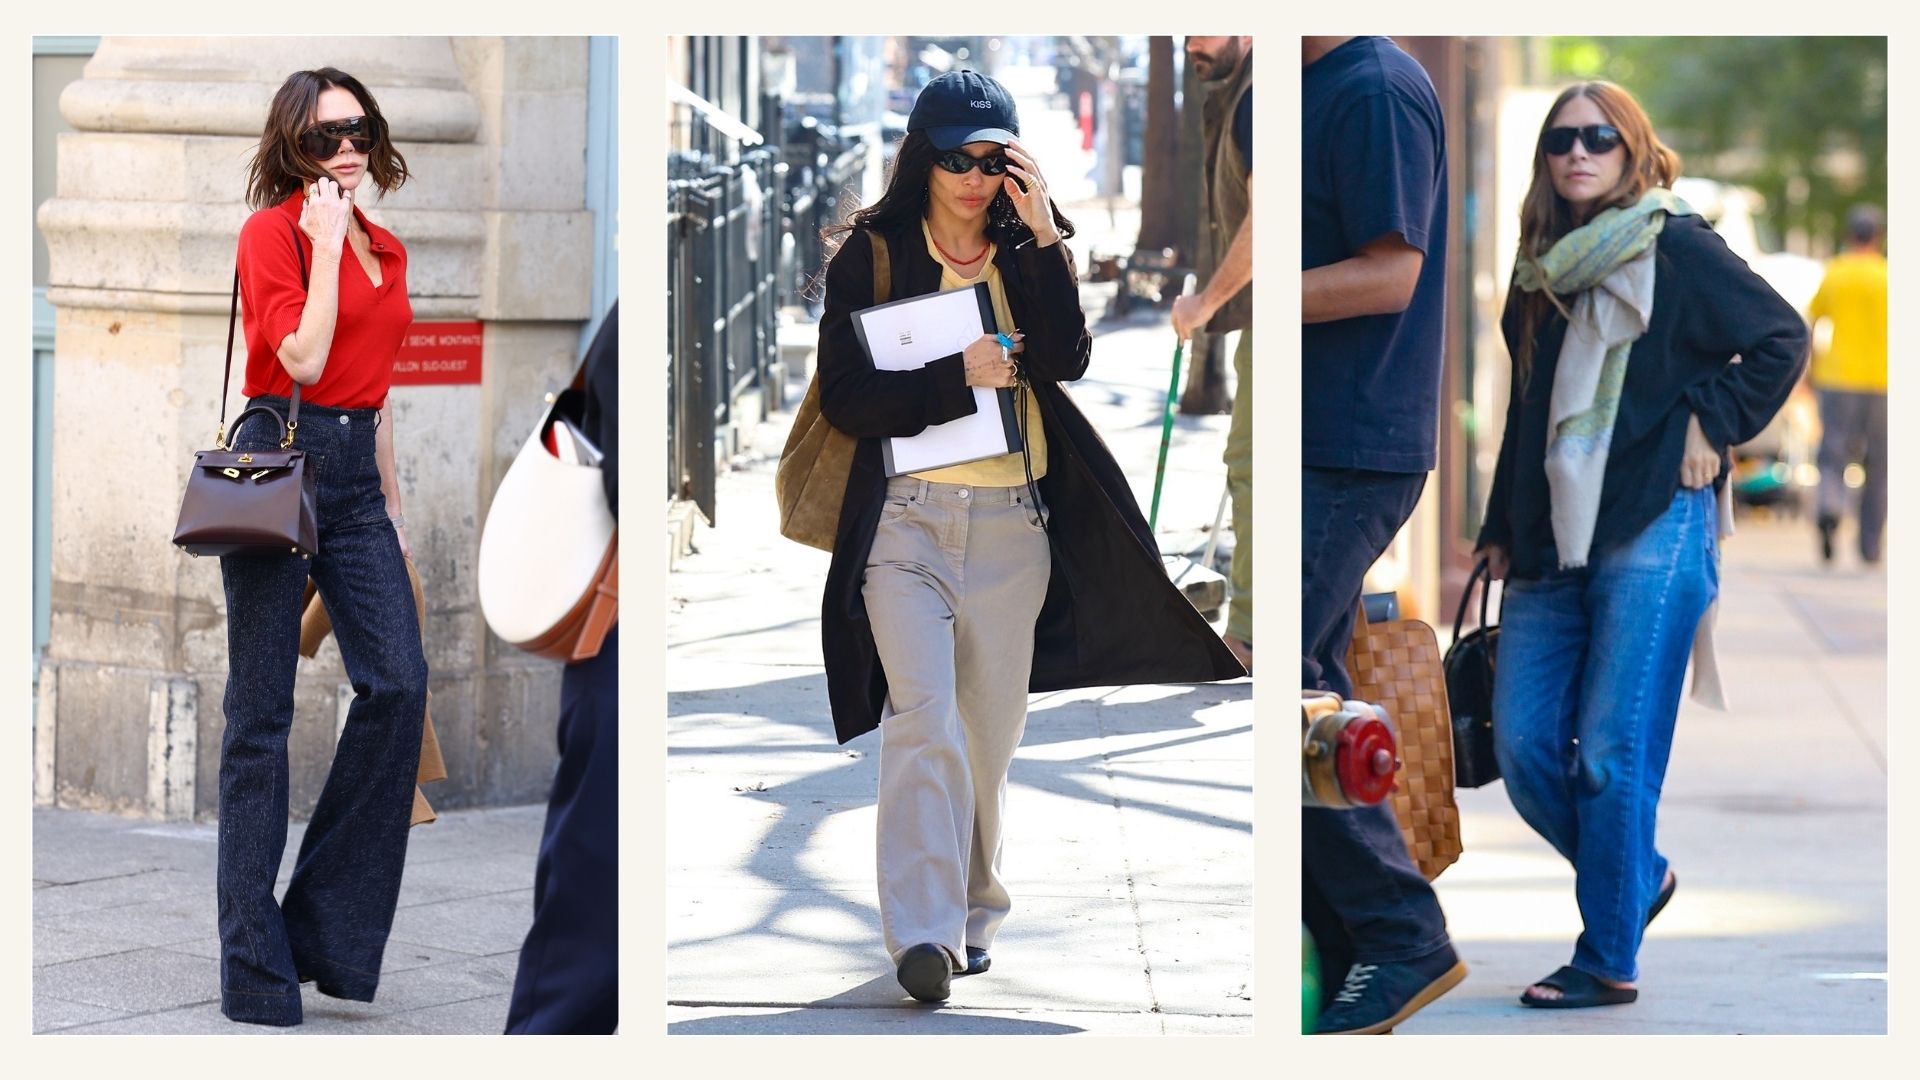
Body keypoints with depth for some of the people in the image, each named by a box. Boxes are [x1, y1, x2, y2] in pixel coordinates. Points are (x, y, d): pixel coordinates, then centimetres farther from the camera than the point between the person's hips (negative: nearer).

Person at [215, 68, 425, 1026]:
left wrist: (394, 510, 21)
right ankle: (255, 966, 1)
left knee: (398, 682, -9)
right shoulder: (273, 232, -6)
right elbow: (303, 358, -18)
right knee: (261, 714, -3)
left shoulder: (387, 253, 16)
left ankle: (329, 929, 3)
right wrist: (326, 245, -15)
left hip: (356, 474, 7)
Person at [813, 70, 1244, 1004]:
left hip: (1013, 525, 3)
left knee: (989, 733, 9)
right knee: (923, 721, -16)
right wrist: (958, 378, -13)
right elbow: (843, 395, -4)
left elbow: (1068, 359, -7)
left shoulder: (1027, 252, 9)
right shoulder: (873, 253, 2)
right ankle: (920, 935, -22)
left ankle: (972, 917, 23)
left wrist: (1042, 237, -13)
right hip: (907, 521, -3)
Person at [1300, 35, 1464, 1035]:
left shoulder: (1376, 91, -14)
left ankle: (1403, 939, -4)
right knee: (1310, 687, 11)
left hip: (1350, 454, -10)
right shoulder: (1305, 90, 15)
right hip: (1317, 449, 10)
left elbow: (1390, 274, -19)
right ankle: (1348, 951, 17)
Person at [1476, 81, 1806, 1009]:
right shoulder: (1542, 271, 17)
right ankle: (1638, 875, 24)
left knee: (1612, 754, -8)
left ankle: (1608, 960, -1)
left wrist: (1711, 425, -6)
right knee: (1524, 748, 0)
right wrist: (1501, 531, 20)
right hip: (1551, 543, 6)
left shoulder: (1676, 247, -1)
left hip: (1653, 527, -6)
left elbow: (1782, 337, -2)